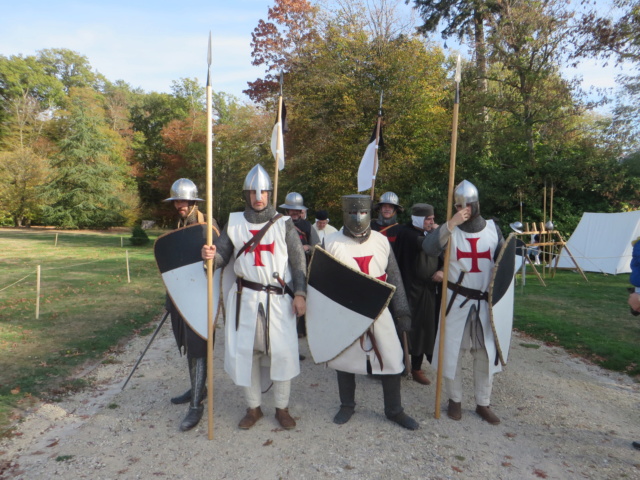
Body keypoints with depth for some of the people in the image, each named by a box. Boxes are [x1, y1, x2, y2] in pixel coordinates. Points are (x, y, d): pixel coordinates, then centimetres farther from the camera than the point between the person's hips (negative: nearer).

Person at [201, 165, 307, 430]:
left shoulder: (284, 223, 0)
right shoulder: (234, 222, 6)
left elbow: (298, 261, 0)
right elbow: (222, 255, 6)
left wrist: (300, 293, -8)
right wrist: (210, 255, -17)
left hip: (278, 298, -2)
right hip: (245, 298, 2)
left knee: (282, 352, 1)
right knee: (245, 352, 7)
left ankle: (282, 408, 23)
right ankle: (253, 408, 28)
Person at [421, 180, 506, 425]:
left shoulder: (492, 228, 3)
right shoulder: (451, 229, -4)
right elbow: (428, 247, -22)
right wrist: (451, 224, -30)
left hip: (486, 300, 2)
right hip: (457, 299, -2)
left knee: (486, 352, 8)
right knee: (452, 350, 5)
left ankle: (483, 403, 24)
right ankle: (455, 400, 24)